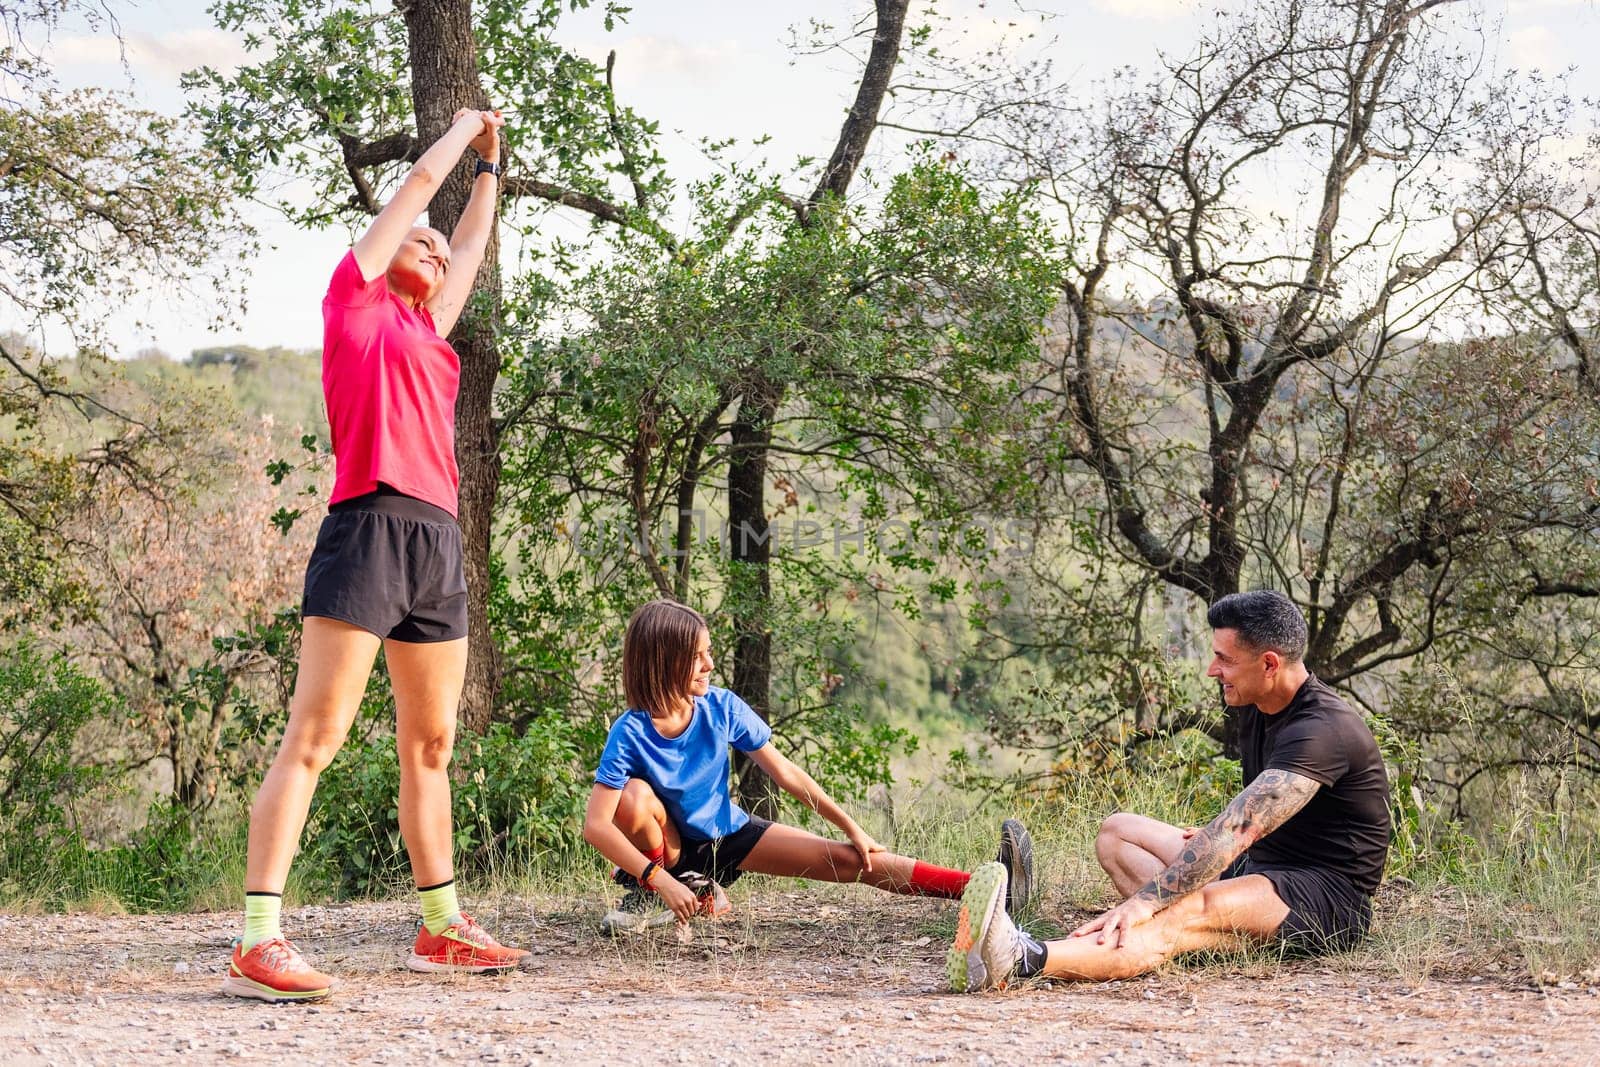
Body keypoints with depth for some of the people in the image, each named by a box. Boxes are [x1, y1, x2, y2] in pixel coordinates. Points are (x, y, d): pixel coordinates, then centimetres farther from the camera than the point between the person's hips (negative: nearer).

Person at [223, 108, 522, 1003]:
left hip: (439, 542, 8)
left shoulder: (428, 330, 25)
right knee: (314, 736, -12)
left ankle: (443, 928, 19)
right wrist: (464, 131, 30)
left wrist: (491, 162, 49)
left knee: (431, 746, 11)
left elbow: (474, 244, 41)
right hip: (371, 525, -8)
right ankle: (259, 940, -15)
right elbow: (419, 185, 15)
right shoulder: (355, 297, 9)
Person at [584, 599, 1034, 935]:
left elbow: (786, 773, -8)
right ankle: (647, 896, -10)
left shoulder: (721, 709, -17)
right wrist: (660, 880, -38)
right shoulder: (631, 734, -26)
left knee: (845, 860, -13)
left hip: (727, 835, 3)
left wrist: (851, 828, -9)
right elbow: (596, 826, -31)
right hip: (667, 846, -2)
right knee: (634, 795, -35)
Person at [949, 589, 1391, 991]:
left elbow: (1237, 829, -34)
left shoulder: (1322, 730, -23)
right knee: (1116, 831, 8)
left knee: (1191, 912, -38)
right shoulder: (1256, 709, 9)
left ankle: (1024, 961, -63)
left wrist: (1145, 901, -40)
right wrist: (1211, 840, 0)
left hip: (1330, 896, -11)